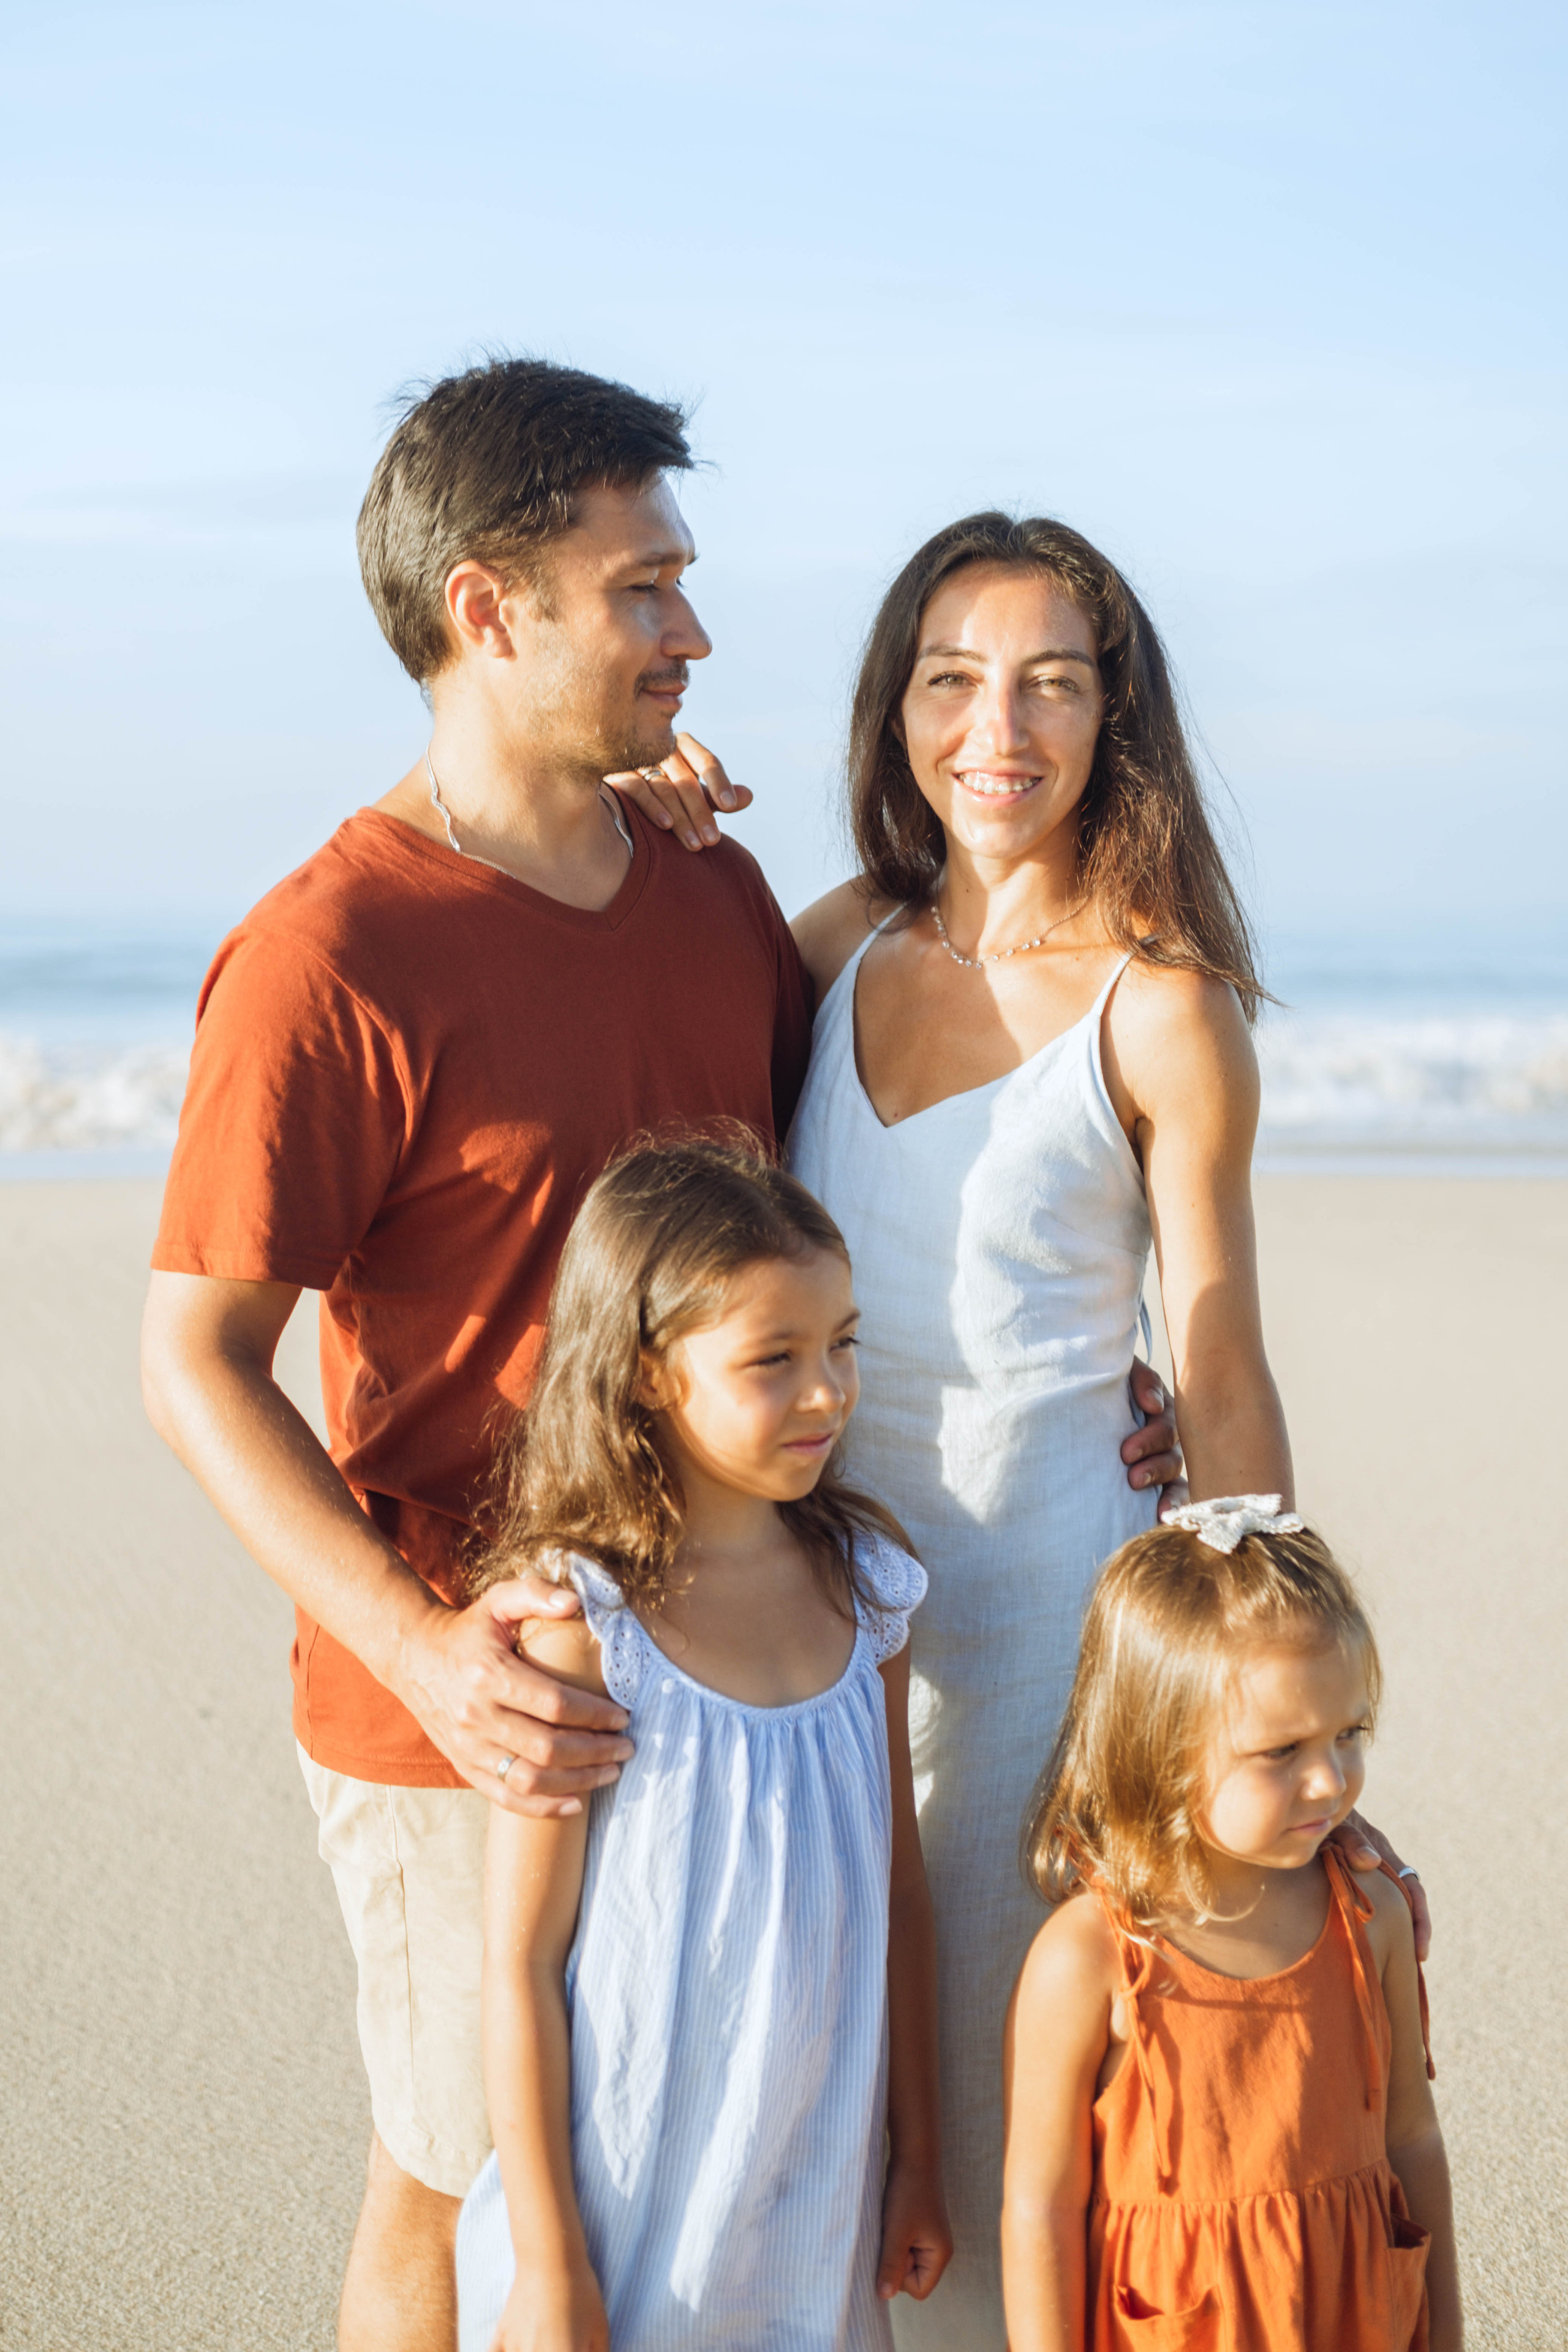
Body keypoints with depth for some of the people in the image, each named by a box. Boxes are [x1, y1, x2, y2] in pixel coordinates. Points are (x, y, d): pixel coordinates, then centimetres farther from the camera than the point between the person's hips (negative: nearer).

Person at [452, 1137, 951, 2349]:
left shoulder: (863, 1581, -2)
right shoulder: (582, 1624, -18)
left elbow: (898, 1886, 7)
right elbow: (521, 1960, -13)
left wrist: (919, 2155, 11)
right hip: (627, 2198, -4)